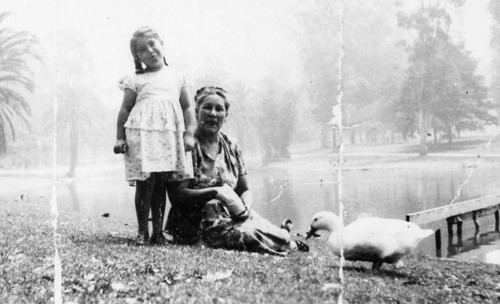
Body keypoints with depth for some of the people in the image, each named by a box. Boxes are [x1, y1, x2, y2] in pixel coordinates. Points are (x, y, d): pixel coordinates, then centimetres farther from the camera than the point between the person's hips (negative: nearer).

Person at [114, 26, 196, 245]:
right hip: (142, 133, -2)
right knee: (145, 181, -8)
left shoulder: (177, 77, 16)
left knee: (162, 183, 4)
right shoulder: (136, 80, 10)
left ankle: (158, 231, 11)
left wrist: (189, 134, 3)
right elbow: (125, 109, 9)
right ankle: (142, 231, 1)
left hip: (170, 135, 2)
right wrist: (120, 138, 3)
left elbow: (188, 107, 14)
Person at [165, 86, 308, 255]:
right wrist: (216, 192, -22)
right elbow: (178, 195, -11)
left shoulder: (231, 146, 13)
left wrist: (246, 206, -8)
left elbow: (245, 190, 15)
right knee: (247, 234, -31)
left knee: (281, 235, -23)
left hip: (234, 216, 4)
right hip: (198, 223, -4)